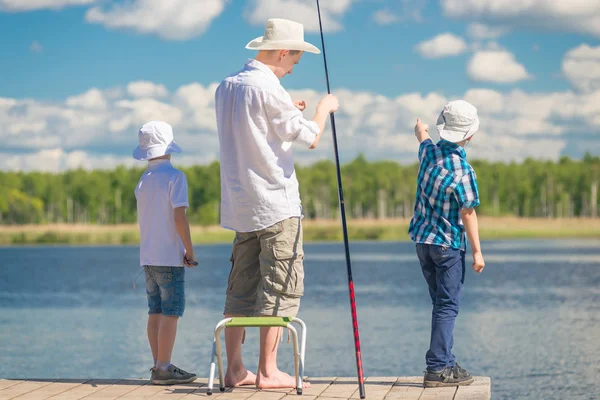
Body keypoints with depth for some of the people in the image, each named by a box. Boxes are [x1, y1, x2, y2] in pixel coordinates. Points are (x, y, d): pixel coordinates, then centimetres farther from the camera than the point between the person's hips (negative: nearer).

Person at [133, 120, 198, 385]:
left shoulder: (143, 181, 13)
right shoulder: (175, 177, -10)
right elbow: (179, 217, -17)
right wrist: (190, 251, -10)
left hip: (148, 256, 7)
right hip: (169, 256, -7)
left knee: (156, 312, 10)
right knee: (171, 312, -5)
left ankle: (159, 365, 13)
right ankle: (163, 368, -8)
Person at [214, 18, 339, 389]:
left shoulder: (227, 87, 12)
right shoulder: (267, 87, -14)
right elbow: (310, 138, -13)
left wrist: (287, 111, 24)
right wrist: (324, 108, 5)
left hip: (241, 206, 8)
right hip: (276, 205, -8)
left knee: (241, 288, 9)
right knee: (281, 289, -4)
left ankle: (235, 369, 9)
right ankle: (268, 371, -5)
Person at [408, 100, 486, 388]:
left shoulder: (429, 151, 0)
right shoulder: (462, 171, -20)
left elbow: (423, 138, 26)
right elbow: (468, 214, -15)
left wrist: (421, 130, 50)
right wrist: (477, 252, -6)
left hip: (422, 240, 8)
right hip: (448, 245, -8)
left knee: (441, 303, 15)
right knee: (447, 306, -5)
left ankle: (446, 362, 19)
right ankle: (438, 369, -9)